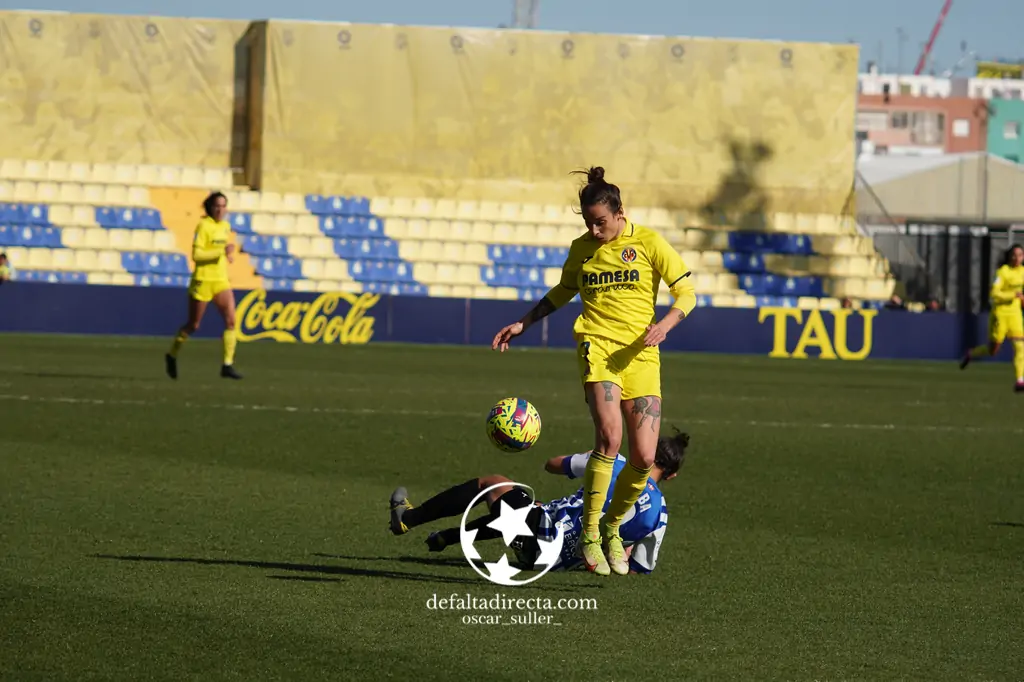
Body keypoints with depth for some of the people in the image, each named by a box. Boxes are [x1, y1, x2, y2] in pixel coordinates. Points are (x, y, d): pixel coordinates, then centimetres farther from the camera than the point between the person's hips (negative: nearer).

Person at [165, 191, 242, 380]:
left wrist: (229, 255, 8)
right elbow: (196, 254, -20)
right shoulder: (204, 225, -12)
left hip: (221, 280, 6)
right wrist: (222, 251, -26)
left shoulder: (226, 226, 10)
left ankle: (228, 365, -9)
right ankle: (172, 355, 29)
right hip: (203, 280, -6)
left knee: (231, 320, -11)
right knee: (193, 325, 5)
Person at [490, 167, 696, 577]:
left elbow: (686, 293, 1)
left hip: (641, 355, 0)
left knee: (644, 458, -6)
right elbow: (562, 292, 27)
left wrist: (666, 324, -17)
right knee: (609, 436, -25)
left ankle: (612, 527, 21)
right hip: (597, 346, 0)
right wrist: (522, 324, 23)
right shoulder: (582, 248, 8)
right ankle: (589, 536, -16)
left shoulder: (648, 243, 0)